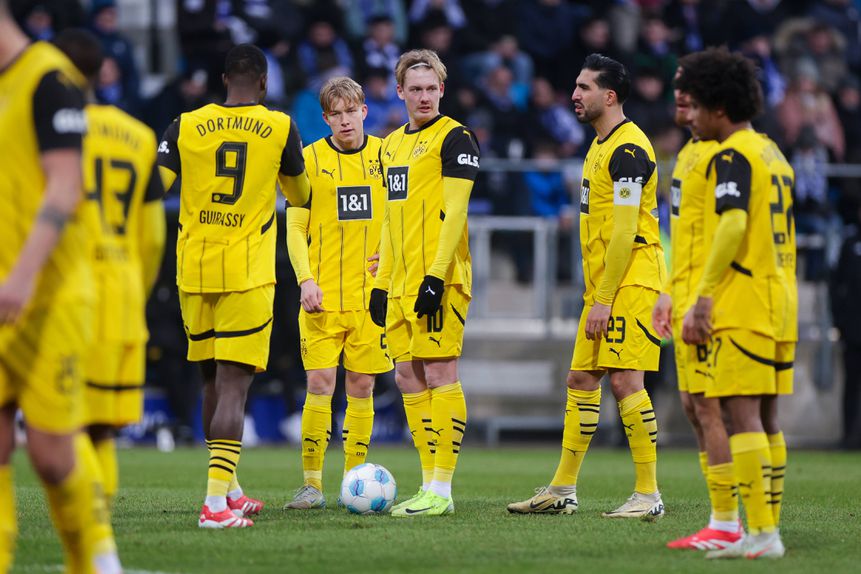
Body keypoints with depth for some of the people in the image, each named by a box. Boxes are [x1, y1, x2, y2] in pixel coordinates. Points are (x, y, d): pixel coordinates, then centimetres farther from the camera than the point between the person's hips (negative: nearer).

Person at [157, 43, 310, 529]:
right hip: (248, 275, -3)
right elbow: (301, 198, 15)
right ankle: (216, 502, -19)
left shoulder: (186, 127, 3)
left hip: (194, 272, 3)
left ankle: (229, 488, 31)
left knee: (214, 380, 19)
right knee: (234, 387, -7)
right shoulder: (280, 128, 0)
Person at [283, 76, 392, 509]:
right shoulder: (310, 159, 1)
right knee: (320, 383, -8)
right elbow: (295, 228, 1)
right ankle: (311, 484, -4)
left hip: (371, 291, 2)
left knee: (362, 386, 5)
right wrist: (305, 279, -11)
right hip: (323, 295, -2)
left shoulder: (384, 155, 6)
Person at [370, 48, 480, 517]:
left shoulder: (454, 137, -5)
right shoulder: (391, 144, 18)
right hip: (401, 281, 8)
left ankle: (441, 490, -8)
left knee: (439, 374, -8)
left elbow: (454, 211, -12)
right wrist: (381, 283, 17)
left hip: (440, 279, -8)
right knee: (408, 377, 7)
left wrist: (436, 276, -19)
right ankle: (430, 484, 12)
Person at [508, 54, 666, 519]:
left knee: (625, 380, -11)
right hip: (602, 287, 10)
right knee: (580, 379, 10)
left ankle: (648, 494, -7)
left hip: (630, 285, -10)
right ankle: (562, 491, 16)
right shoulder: (602, 145, 17)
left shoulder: (628, 149, -15)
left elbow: (625, 230, -19)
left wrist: (603, 300, -19)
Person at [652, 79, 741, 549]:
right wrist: (670, 293, 23)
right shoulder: (691, 152, 18)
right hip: (687, 298, 10)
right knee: (695, 406, 10)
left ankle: (726, 525, -7)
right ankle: (722, 523, 13)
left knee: (708, 406, -9)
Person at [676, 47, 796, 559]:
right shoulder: (775, 155, 18)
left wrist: (702, 301, -22)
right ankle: (768, 531, 12)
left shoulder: (734, 156, -10)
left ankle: (762, 534, -14)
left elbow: (733, 227, -22)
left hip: (743, 306, -9)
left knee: (743, 415, -10)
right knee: (767, 419, 11)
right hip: (780, 305, 9)